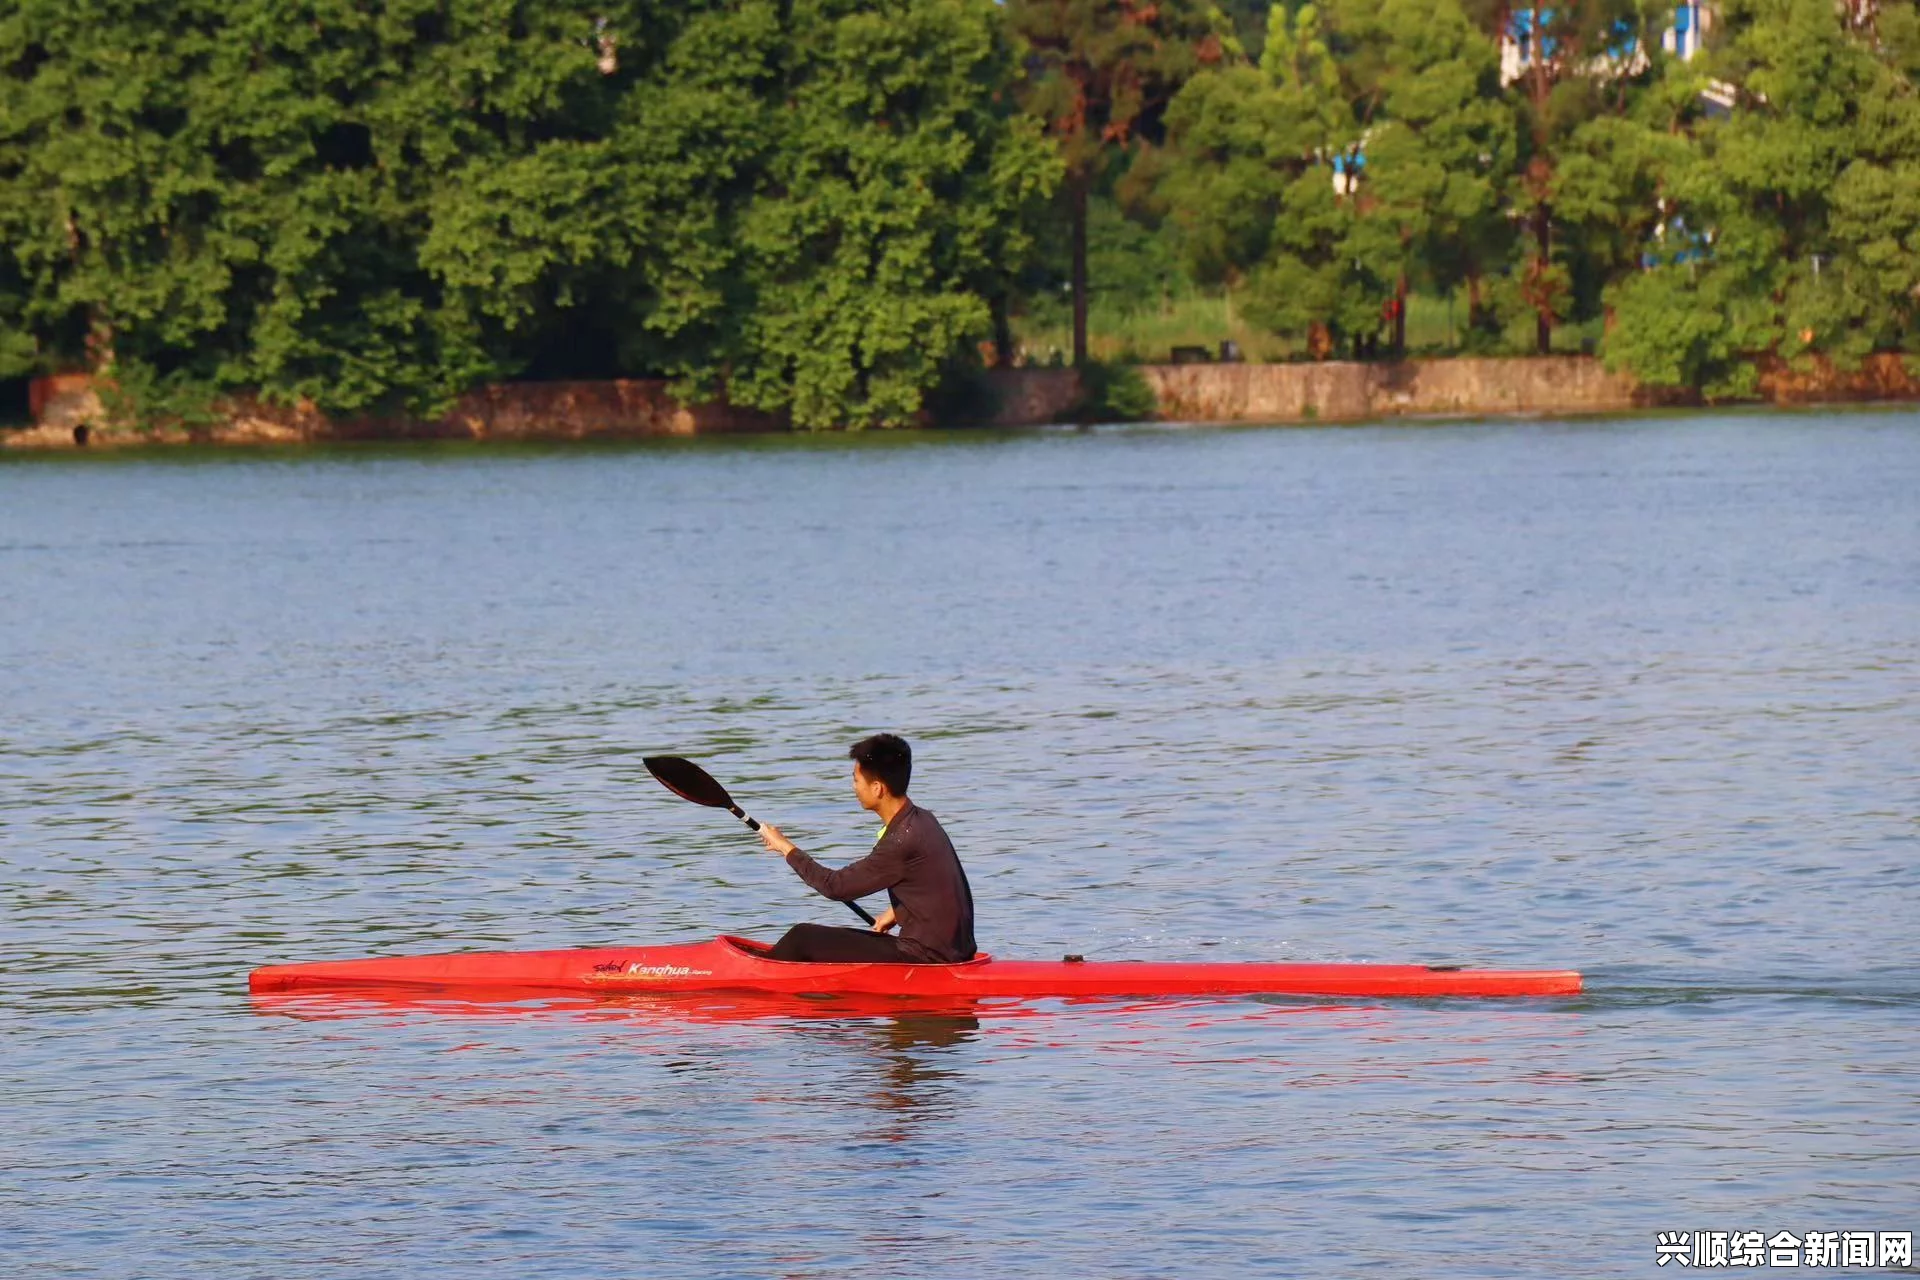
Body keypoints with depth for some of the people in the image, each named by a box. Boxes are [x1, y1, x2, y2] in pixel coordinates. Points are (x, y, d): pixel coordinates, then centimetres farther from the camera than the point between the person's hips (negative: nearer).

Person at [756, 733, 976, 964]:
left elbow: (836, 887, -13)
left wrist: (786, 848, -2)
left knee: (803, 938, -2)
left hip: (927, 958, -9)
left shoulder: (902, 840, -21)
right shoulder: (923, 820, 8)